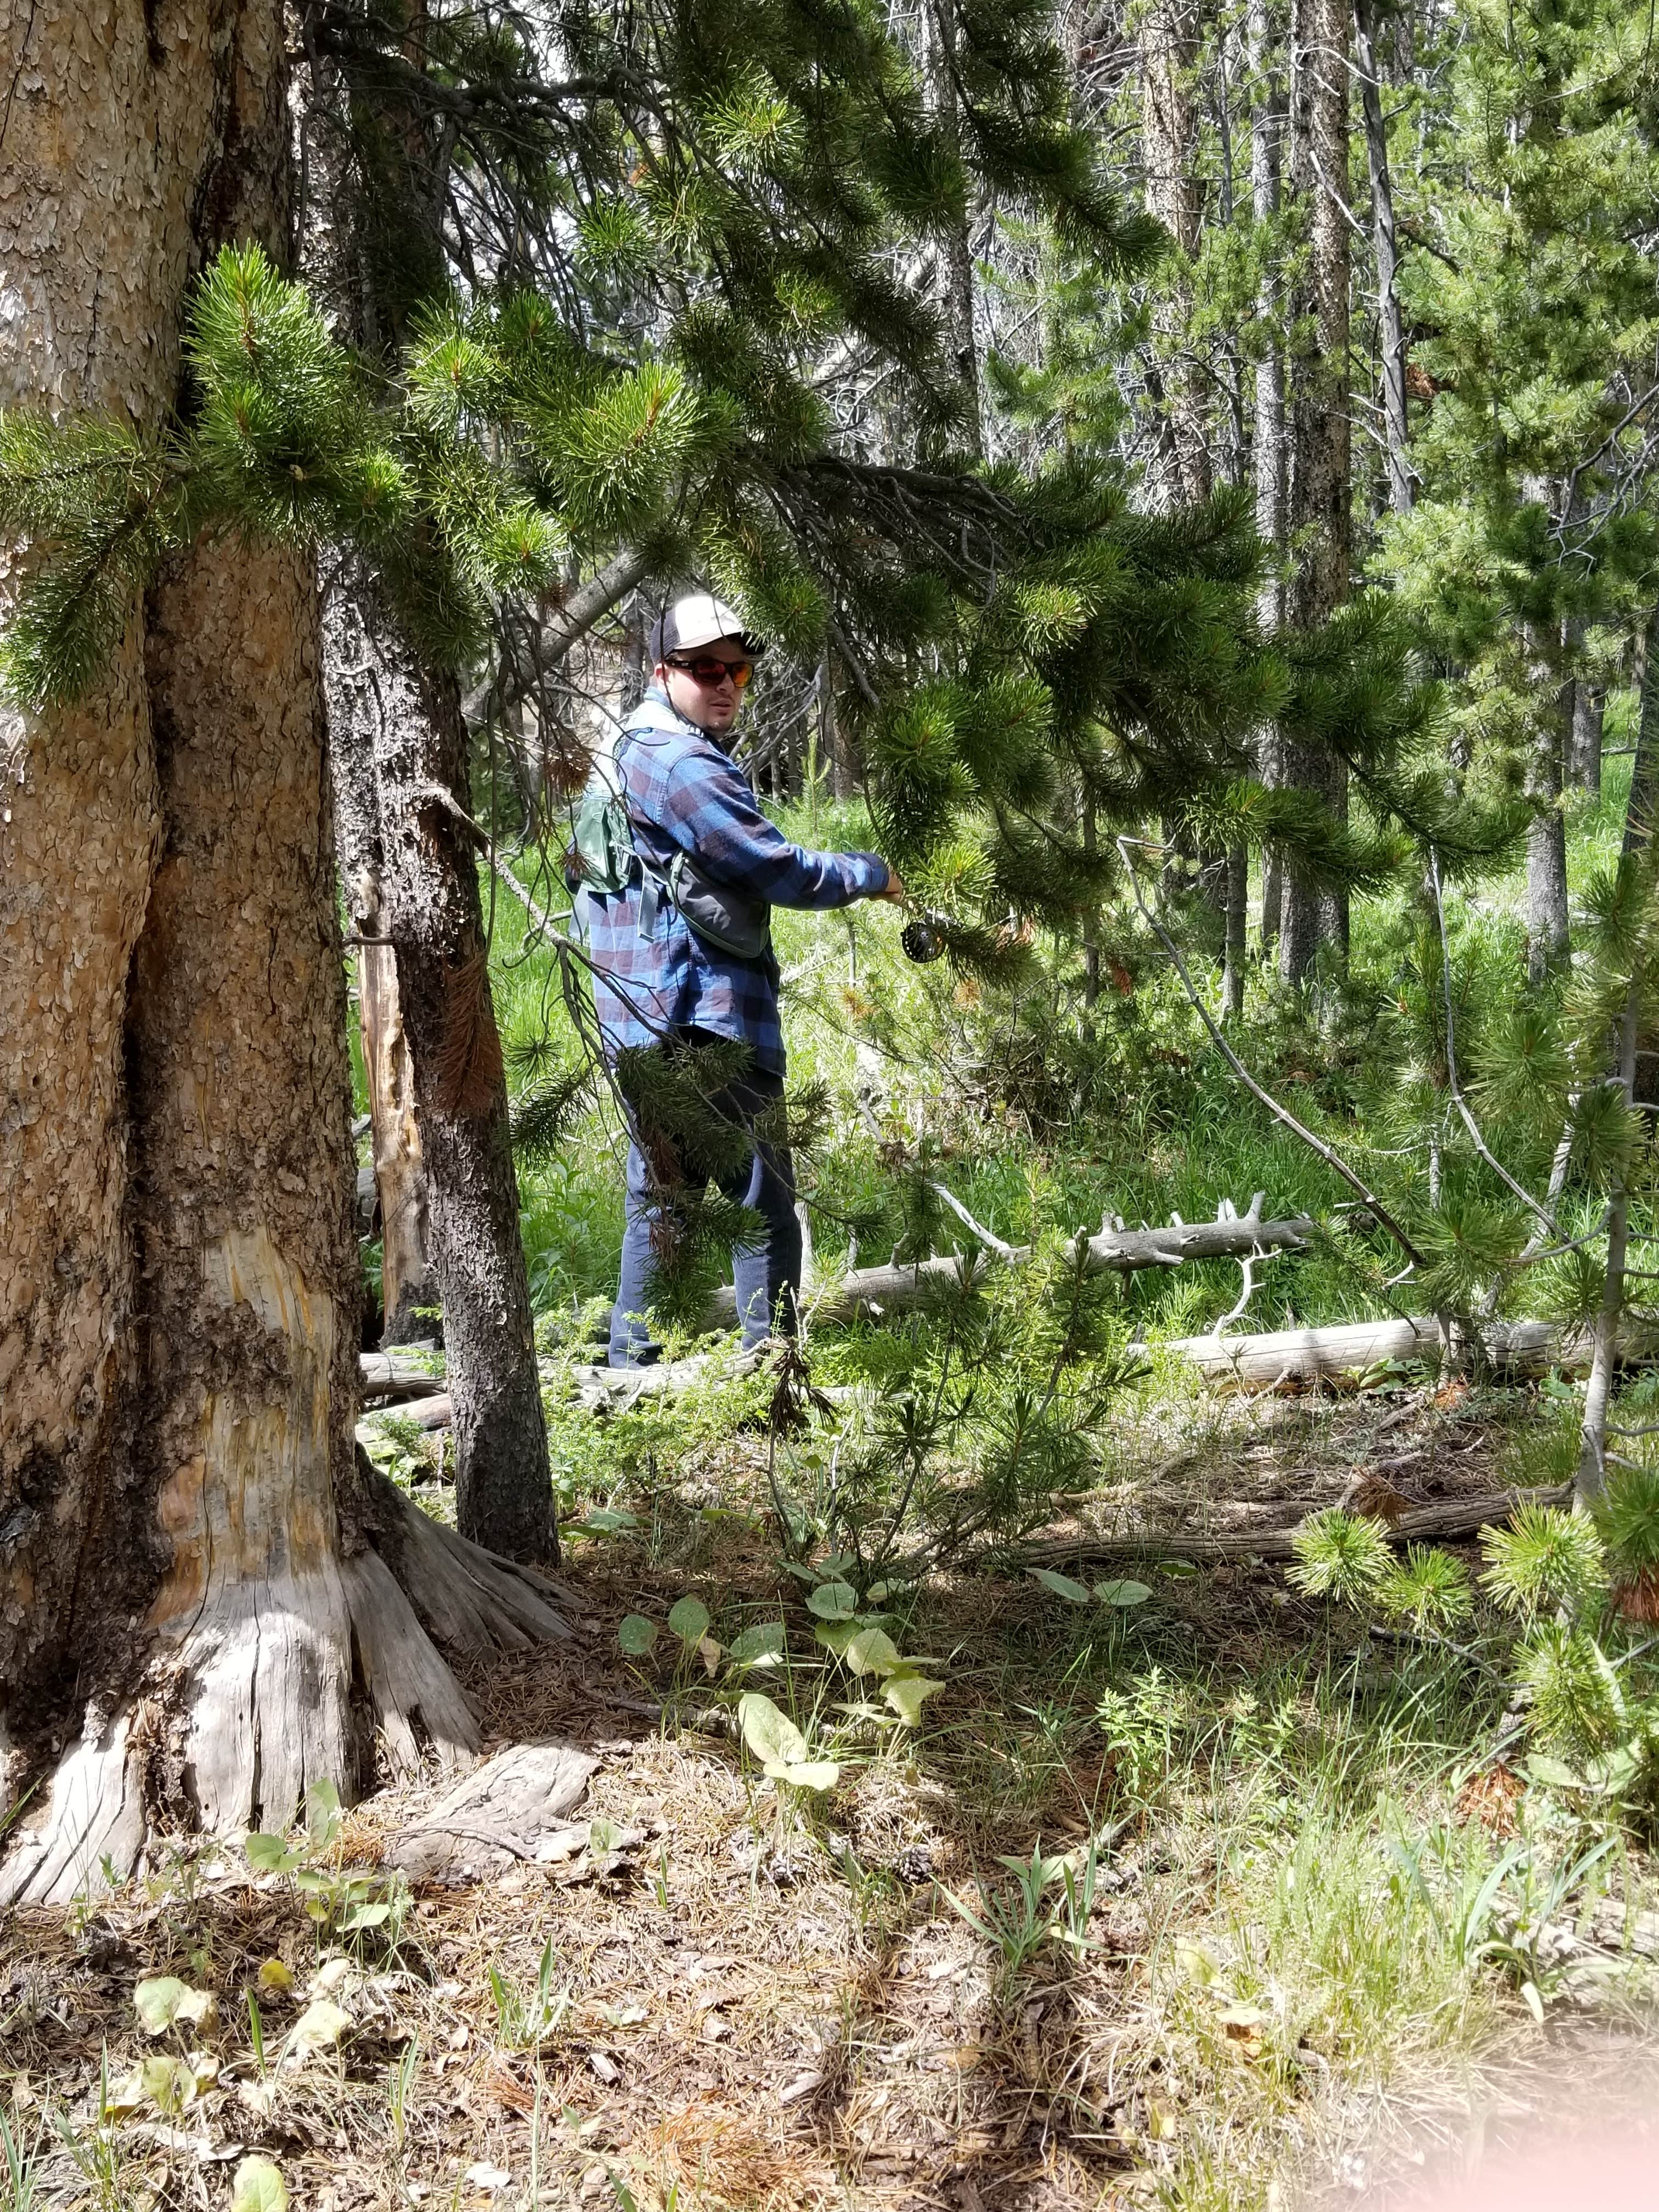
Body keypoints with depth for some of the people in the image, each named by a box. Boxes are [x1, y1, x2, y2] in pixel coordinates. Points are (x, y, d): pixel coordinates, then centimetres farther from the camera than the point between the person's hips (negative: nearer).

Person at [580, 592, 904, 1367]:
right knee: (764, 1207, -4)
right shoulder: (682, 765, -17)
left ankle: (631, 1369, 21)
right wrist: (873, 873, -1)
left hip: (642, 1026, 10)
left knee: (659, 1199, 17)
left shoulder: (625, 750, 17)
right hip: (706, 1022, -10)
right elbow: (779, 871, -17)